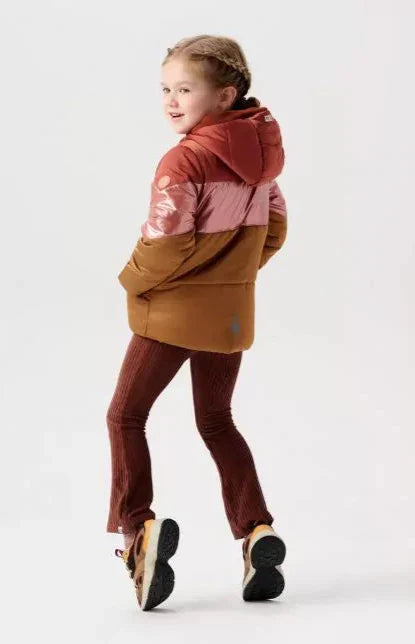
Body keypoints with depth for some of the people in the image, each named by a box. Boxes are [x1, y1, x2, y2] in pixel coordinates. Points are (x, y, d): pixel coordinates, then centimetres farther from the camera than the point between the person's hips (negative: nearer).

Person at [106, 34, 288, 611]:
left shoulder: (183, 160, -21)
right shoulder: (258, 156, 2)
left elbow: (166, 243, -23)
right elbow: (274, 229, 10)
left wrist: (132, 280, -5)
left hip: (174, 309, -7)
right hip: (232, 309, 7)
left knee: (126, 415, 6)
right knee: (216, 420, 19)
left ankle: (138, 527, -9)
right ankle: (257, 530, 7)